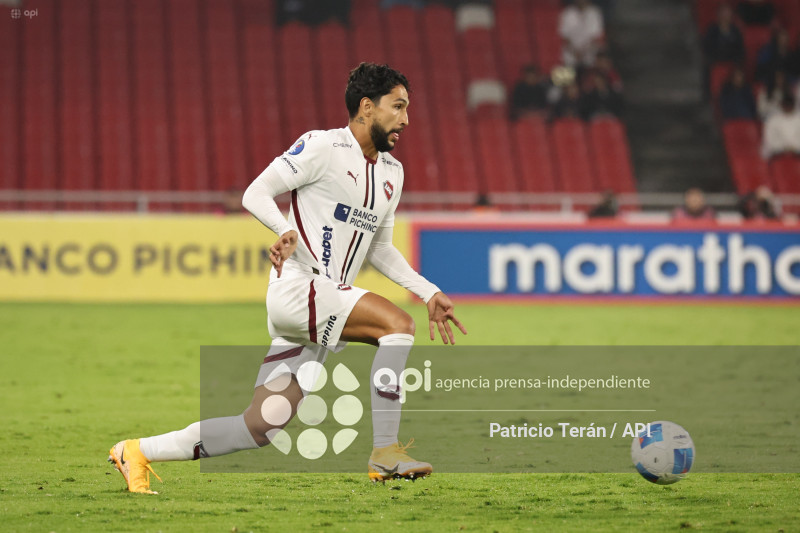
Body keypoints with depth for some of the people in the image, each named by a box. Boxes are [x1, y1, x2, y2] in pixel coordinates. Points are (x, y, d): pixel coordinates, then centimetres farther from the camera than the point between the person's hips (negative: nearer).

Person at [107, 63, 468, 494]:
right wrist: (287, 231, -28)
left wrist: (429, 293, 19)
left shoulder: (392, 173, 18)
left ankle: (138, 452, 13)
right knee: (397, 323, -24)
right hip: (295, 291, -8)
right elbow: (256, 193, -9)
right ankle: (386, 453, -19)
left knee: (261, 427, 2)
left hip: (326, 304, 8)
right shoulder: (323, 147, -7)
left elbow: (379, 248, 28)